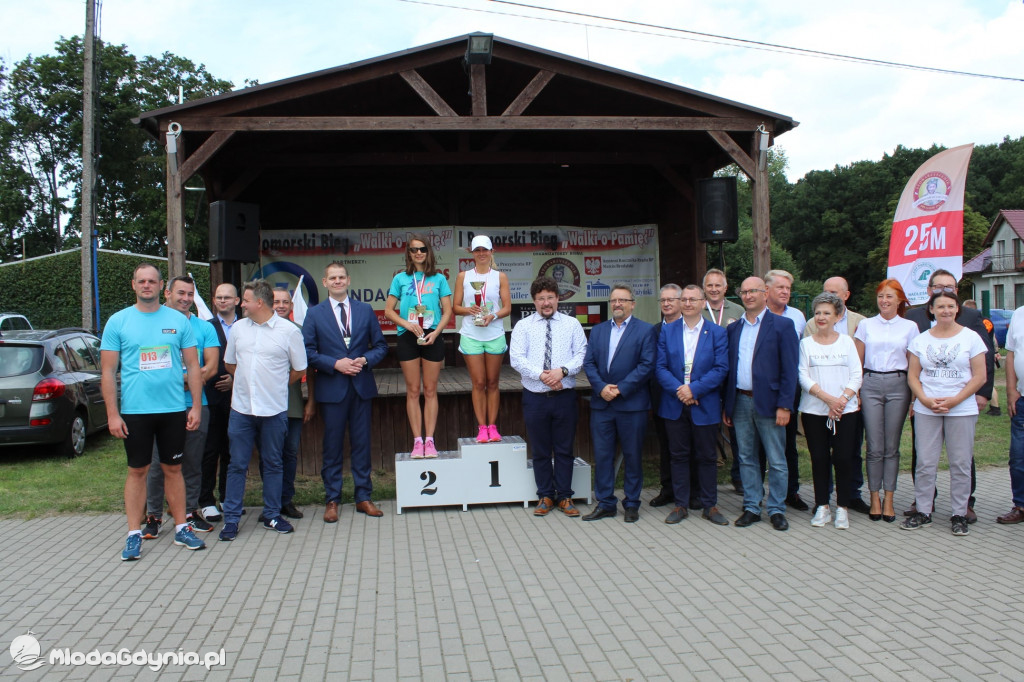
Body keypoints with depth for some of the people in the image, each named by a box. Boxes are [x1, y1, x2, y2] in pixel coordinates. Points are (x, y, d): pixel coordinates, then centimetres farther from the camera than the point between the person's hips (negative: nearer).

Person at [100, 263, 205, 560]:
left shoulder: (178, 320, 4)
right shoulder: (118, 321, 1)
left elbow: (193, 366, 6)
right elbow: (108, 372, 0)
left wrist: (196, 406, 0)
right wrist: (112, 414, -6)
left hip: (174, 410, 1)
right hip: (135, 411, -1)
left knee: (173, 469, 10)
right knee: (137, 471, 7)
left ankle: (181, 528, 19)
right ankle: (134, 534, 17)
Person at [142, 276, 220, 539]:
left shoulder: (204, 328, 10)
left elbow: (211, 367, 3)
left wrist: (184, 382, -12)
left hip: (195, 405, 2)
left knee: (193, 462, 8)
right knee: (157, 463, 2)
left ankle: (191, 512, 18)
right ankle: (153, 516, 12)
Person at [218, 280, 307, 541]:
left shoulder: (289, 331, -4)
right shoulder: (238, 328, 6)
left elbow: (299, 370, 2)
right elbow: (229, 363, 18)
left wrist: (275, 385, 7)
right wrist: (248, 381, 12)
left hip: (274, 409, -2)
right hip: (241, 408, 2)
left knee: (273, 464, 9)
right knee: (237, 465, 5)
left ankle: (272, 515, 21)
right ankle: (231, 519, 14)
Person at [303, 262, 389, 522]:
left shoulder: (365, 310, 9)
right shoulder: (315, 314, 4)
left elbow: (380, 346, 9)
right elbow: (308, 352, -1)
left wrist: (365, 360, -10)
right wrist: (335, 364, -14)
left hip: (362, 386, 2)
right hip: (331, 388, -1)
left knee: (362, 444, 7)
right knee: (332, 446, 4)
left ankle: (363, 497, 17)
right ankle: (332, 500, 15)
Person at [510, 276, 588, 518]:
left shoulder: (572, 324, 6)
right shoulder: (523, 326, 4)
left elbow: (582, 355, -2)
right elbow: (516, 359, -6)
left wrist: (563, 370, -19)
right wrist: (541, 375, -18)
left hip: (565, 396, 0)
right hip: (535, 397, 0)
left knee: (564, 449, 8)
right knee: (540, 451, 9)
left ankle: (565, 497, 19)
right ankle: (545, 497, 22)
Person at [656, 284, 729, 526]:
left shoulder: (717, 333, 1)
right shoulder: (667, 331, 6)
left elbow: (721, 369, -7)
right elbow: (661, 367, 0)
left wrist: (694, 389, -17)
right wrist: (678, 389, -16)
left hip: (705, 406, -1)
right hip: (674, 405, 1)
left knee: (707, 457, 7)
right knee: (679, 456, 8)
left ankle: (710, 506, 19)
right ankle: (681, 505, 17)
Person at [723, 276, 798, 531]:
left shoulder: (782, 325, -2)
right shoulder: (733, 329, 12)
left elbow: (789, 370, -6)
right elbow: (728, 368, 12)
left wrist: (784, 406, -13)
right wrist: (726, 405, 8)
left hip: (768, 402, -4)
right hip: (740, 402, 4)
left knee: (776, 460, 3)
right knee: (746, 458, 10)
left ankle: (777, 510, 15)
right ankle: (751, 508, 20)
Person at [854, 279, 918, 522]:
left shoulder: (909, 327, 6)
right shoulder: (866, 325, 7)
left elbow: (914, 365, 6)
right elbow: (857, 362, 8)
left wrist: (915, 395, -1)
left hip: (898, 385, 0)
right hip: (871, 385, 0)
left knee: (892, 447, 4)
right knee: (875, 447, 0)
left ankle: (888, 500, 11)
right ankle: (874, 499, 10)